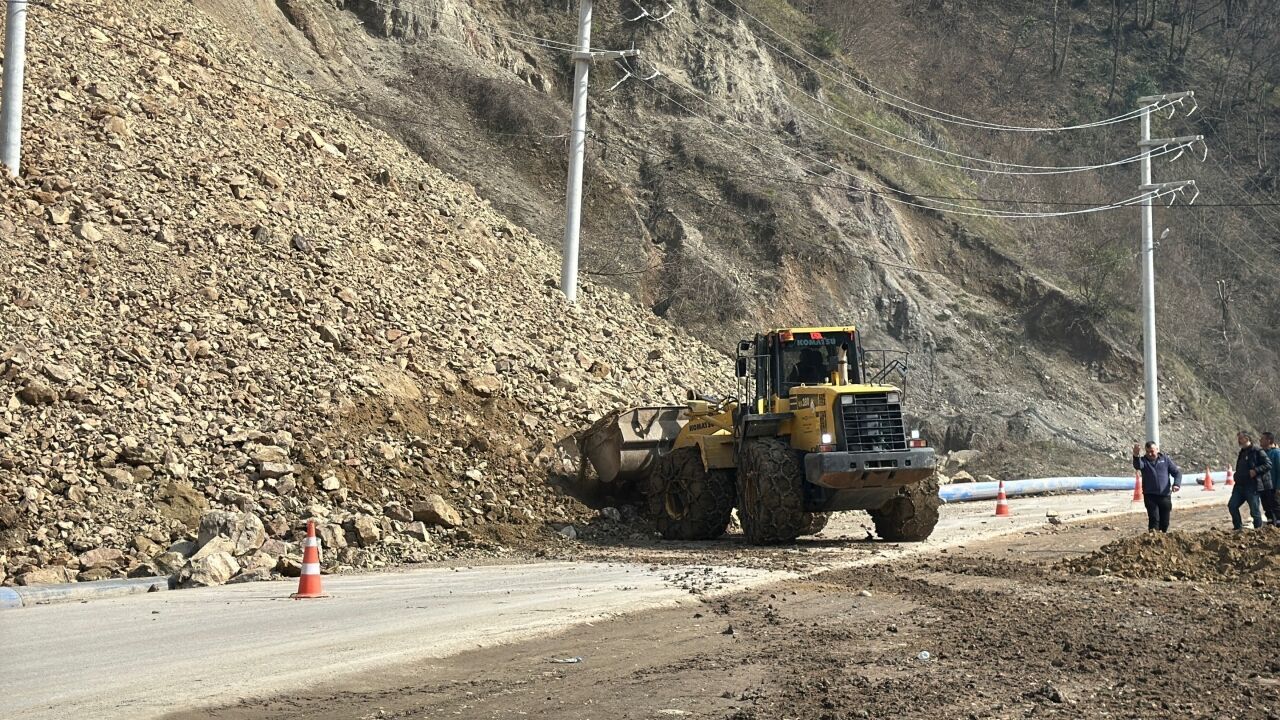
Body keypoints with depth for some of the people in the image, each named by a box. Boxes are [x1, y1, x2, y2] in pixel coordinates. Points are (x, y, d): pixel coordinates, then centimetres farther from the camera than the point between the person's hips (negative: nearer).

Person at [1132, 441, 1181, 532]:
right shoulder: (1144, 460, 3)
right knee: (1154, 518, -16)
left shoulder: (1165, 459, 9)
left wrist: (1176, 484, -11)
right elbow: (1138, 466, -22)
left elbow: (1177, 472, 9)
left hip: (1165, 495, 2)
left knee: (1165, 521, 8)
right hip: (1150, 495, -2)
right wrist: (1136, 456, -45)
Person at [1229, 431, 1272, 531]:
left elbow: (1268, 464, -13)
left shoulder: (1257, 451, -7)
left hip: (1253, 486, -8)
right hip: (1240, 485, 8)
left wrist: (1256, 470, -23)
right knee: (1232, 505, 2)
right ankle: (1238, 527, 10)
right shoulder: (1242, 452, 19)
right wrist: (1237, 477, 16)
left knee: (1255, 509, -2)